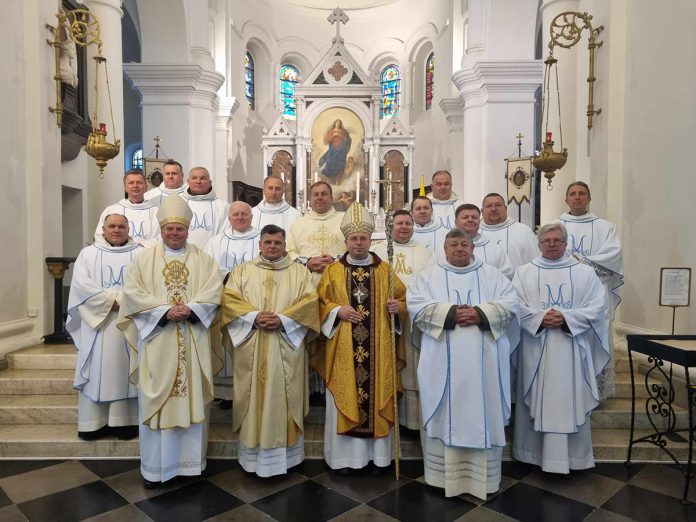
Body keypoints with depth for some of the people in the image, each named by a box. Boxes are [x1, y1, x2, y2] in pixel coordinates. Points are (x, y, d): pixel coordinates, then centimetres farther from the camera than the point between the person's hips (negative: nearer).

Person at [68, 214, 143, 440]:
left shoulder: (141, 254, 9)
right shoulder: (88, 254, 11)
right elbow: (81, 285, -3)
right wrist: (110, 301, -12)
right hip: (98, 322, 1)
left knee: (127, 370, 1)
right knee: (98, 370, 1)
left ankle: (126, 420, 5)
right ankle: (94, 421, 8)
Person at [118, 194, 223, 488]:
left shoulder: (203, 260, 8)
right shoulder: (144, 259, 7)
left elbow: (213, 292, -3)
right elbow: (133, 293, -4)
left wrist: (190, 309, -19)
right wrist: (165, 310, -16)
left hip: (193, 342, 1)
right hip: (157, 341, 0)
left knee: (192, 397, 6)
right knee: (156, 400, 4)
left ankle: (191, 461, 20)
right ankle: (155, 466, 17)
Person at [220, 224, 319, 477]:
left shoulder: (300, 272, 8)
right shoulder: (242, 271, 11)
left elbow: (309, 302, -3)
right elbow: (229, 299, -1)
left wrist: (283, 319, -16)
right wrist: (254, 316, -15)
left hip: (286, 348, -1)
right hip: (251, 349, 1)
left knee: (283, 399, 3)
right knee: (253, 398, 4)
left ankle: (284, 454, 14)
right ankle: (253, 455, 15)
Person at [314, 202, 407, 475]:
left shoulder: (385, 270, 7)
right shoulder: (333, 271, 5)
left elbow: (403, 299, 10)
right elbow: (319, 303, 5)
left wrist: (398, 306, -12)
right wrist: (337, 311, -12)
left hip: (378, 349, 1)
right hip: (344, 350, -1)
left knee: (378, 396, 6)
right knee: (345, 397, 4)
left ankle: (378, 455, 20)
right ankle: (345, 455, 17)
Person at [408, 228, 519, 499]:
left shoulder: (492, 274, 12)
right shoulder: (427, 276, 7)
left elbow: (510, 304, 2)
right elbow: (417, 307, -5)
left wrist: (481, 314, -14)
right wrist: (450, 313, -16)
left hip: (483, 361, 2)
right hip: (444, 362, -1)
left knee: (484, 414, 5)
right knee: (445, 415, 2)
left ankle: (484, 477, 17)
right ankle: (444, 475, 14)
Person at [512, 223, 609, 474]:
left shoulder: (584, 273, 6)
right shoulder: (524, 273, 5)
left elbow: (597, 307, -2)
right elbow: (516, 307, -3)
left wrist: (567, 319, -15)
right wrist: (540, 318, -18)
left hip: (571, 349, 0)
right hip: (536, 350, 0)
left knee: (570, 402, 4)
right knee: (537, 402, 6)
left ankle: (571, 456, 17)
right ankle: (535, 452, 18)